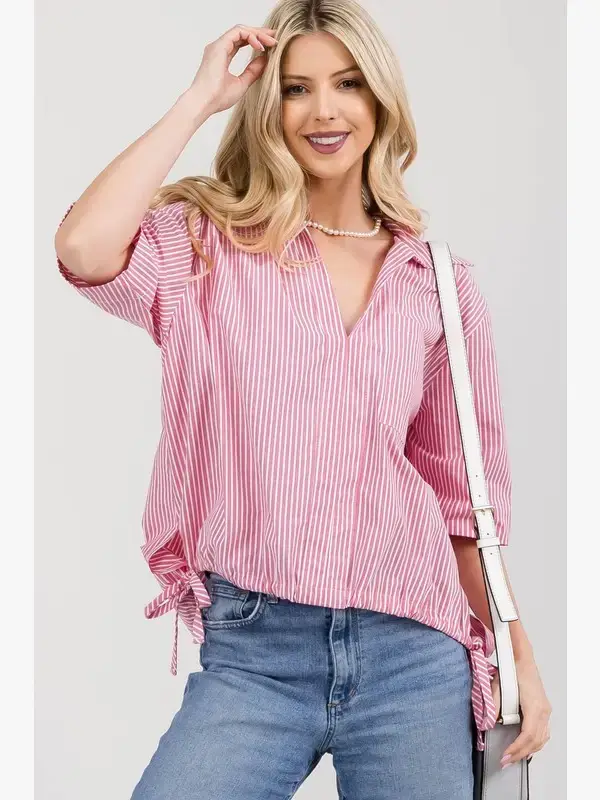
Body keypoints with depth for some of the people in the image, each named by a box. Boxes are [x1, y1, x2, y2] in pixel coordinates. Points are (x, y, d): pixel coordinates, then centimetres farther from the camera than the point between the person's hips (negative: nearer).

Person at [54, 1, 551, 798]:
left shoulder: (442, 282, 7)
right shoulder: (210, 247, 0)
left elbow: (464, 489, 12)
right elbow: (84, 249, -22)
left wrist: (519, 653, 11)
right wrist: (201, 97, -10)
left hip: (412, 656, 2)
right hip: (252, 653, -2)